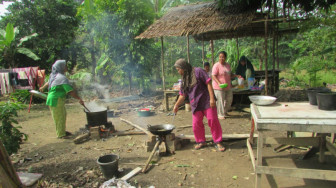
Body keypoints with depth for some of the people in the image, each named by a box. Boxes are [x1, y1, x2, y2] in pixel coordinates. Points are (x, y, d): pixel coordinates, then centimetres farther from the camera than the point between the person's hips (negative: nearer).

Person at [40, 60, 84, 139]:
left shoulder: (54, 75, 10)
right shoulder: (62, 78, -21)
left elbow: (49, 82, 30)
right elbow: (70, 91, -25)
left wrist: (42, 87, 48)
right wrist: (79, 99, -21)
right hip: (56, 100, -10)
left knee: (63, 115, 18)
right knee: (60, 117, 0)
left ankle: (62, 131, 31)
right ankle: (61, 134, 12)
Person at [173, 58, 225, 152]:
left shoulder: (198, 71, -6)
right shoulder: (184, 80, 13)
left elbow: (208, 83, -11)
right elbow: (182, 95, 18)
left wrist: (212, 98, -17)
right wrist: (176, 105, 12)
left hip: (207, 102, -6)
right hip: (195, 105, 6)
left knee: (213, 121, -2)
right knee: (196, 124, 4)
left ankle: (217, 142, 11)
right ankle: (201, 141, 23)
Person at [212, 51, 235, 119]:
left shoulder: (228, 65, 12)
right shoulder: (216, 65, -12)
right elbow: (213, 76, -17)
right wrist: (219, 83, -29)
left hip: (228, 86, 8)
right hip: (219, 87, -8)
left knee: (229, 99, 15)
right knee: (220, 100, -3)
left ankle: (225, 111, 34)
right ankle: (220, 114, 11)